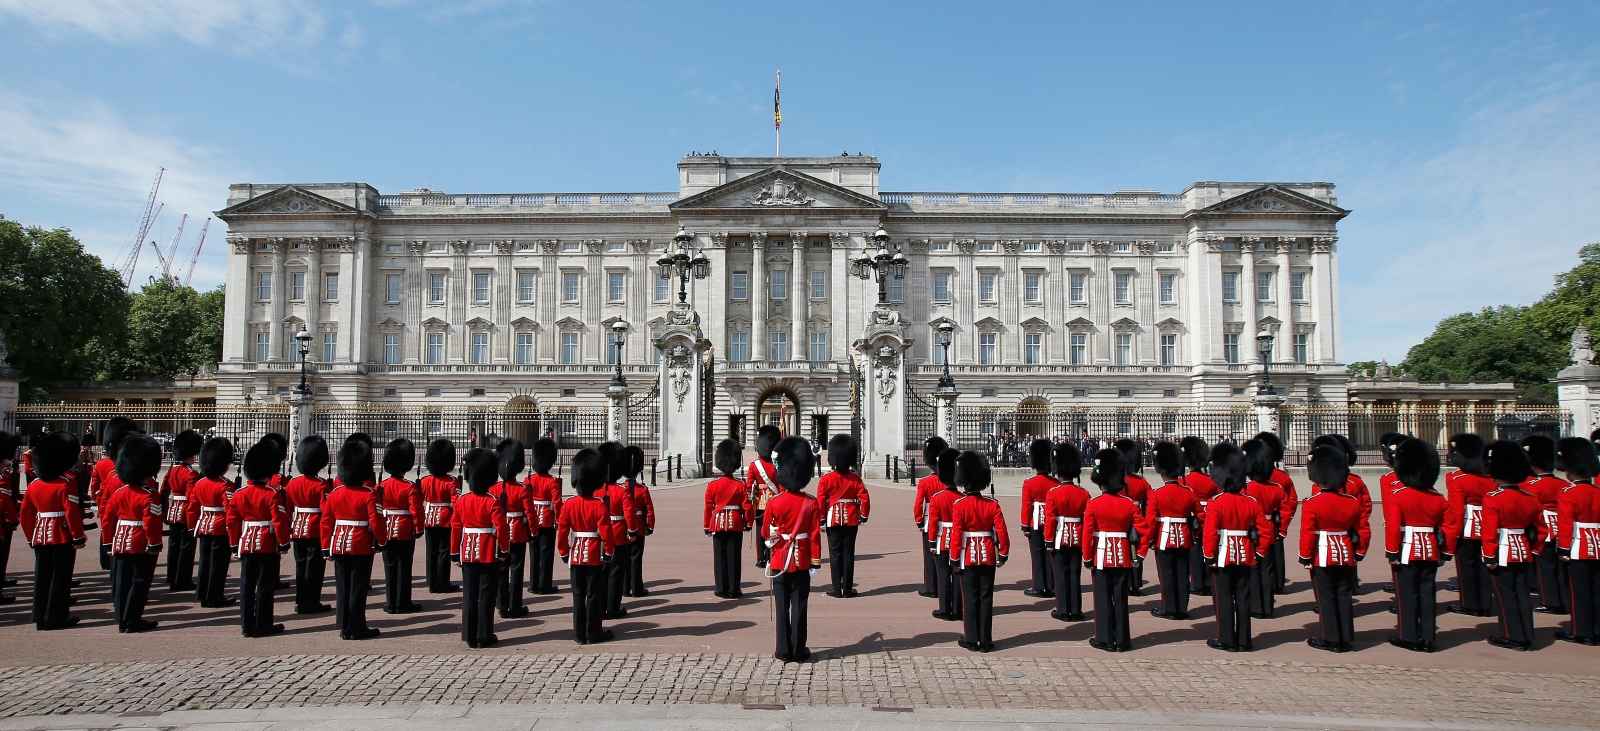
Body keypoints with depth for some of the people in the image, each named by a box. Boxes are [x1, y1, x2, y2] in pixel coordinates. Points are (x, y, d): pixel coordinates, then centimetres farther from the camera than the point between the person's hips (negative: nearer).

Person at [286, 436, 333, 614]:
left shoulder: (292, 483, 4)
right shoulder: (322, 485, -14)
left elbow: (287, 510, 8)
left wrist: (288, 532, 17)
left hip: (298, 531, 6)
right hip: (316, 532, -6)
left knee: (301, 565, 13)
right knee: (314, 567, 0)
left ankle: (301, 602, 19)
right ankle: (311, 604, 3)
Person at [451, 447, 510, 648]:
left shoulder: (460, 500, 1)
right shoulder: (493, 502, -13)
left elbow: (455, 528, 4)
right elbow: (501, 528, -16)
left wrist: (455, 553, 12)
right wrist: (504, 550, -3)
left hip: (468, 553, 4)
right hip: (489, 554, -4)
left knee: (469, 594, 10)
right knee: (486, 595, 2)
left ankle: (470, 637, 13)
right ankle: (484, 637, 5)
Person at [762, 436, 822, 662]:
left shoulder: (774, 503, -10)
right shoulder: (812, 504, -8)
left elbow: (765, 534, -2)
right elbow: (815, 536, -7)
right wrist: (816, 562, 0)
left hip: (779, 561, 0)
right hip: (802, 561, 0)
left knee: (782, 606, 7)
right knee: (799, 606, 6)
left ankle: (784, 650, 10)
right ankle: (799, 650, 11)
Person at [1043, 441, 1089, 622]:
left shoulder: (1053, 493, -13)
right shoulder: (1084, 494, -2)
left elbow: (1050, 520, -13)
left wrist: (1049, 541, -4)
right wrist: (1086, 541, 9)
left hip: (1060, 539, -3)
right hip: (1077, 539, 3)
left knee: (1061, 575, 4)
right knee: (1075, 575, 9)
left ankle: (1063, 611, 7)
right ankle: (1076, 611, 13)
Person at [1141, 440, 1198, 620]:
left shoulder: (1156, 494, -13)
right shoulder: (1189, 493, 0)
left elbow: (1149, 523, -14)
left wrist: (1142, 549, -10)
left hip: (1164, 540, -4)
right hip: (1184, 540, 4)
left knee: (1167, 574, 4)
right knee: (1182, 574, 10)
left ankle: (1169, 609, 8)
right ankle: (1182, 609, 15)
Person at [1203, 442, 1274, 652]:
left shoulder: (1216, 503, -14)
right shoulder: (1252, 503, 1)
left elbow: (1210, 533, -18)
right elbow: (1266, 531, 2)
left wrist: (1209, 557, -9)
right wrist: (1259, 554, 10)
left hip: (1223, 558, -4)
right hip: (1245, 557, 5)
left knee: (1223, 598, 4)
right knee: (1243, 598, 10)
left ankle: (1226, 640, 7)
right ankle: (1244, 640, 15)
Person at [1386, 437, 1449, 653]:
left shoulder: (1396, 496, -13)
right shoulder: (1438, 498, 3)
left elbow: (1393, 527, -18)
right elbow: (1447, 528, 5)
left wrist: (1391, 553, -11)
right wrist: (1446, 552, 15)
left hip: (1407, 552, -5)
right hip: (1430, 551, 5)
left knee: (1407, 594, 3)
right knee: (1427, 594, 10)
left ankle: (1409, 637, 7)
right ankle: (1428, 638, 14)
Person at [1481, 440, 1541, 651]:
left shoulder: (1492, 499, -16)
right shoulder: (1530, 498, 5)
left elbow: (1490, 531, -18)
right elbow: (1537, 530, 10)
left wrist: (1489, 557, -12)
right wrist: (1534, 553, 18)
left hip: (1503, 554, -6)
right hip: (1524, 552, 6)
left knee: (1506, 595, 2)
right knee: (1523, 594, 10)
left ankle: (1513, 637, 6)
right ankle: (1526, 637, 14)